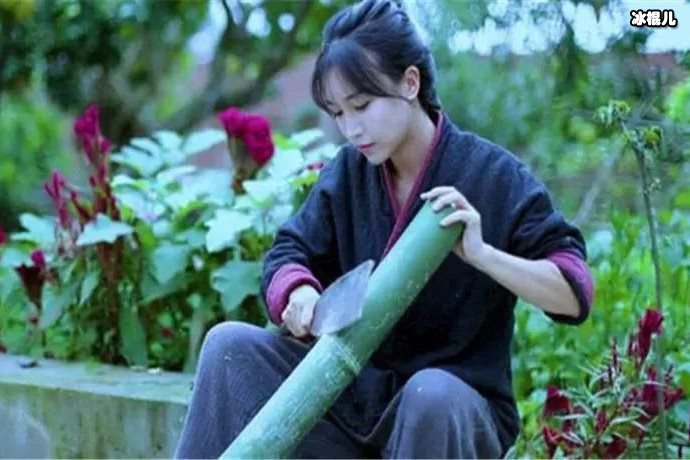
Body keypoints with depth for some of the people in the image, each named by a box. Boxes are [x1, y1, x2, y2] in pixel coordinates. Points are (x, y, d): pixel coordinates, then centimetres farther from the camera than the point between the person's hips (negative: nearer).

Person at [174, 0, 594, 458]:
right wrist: (300, 292, -19)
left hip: (453, 408, -4)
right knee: (231, 345, -14)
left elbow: (575, 293, -13)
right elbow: (288, 254, 5)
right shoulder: (348, 173, 3)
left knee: (431, 392, -39)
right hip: (356, 395, 5)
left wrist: (480, 252, -28)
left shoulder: (495, 176, -10)